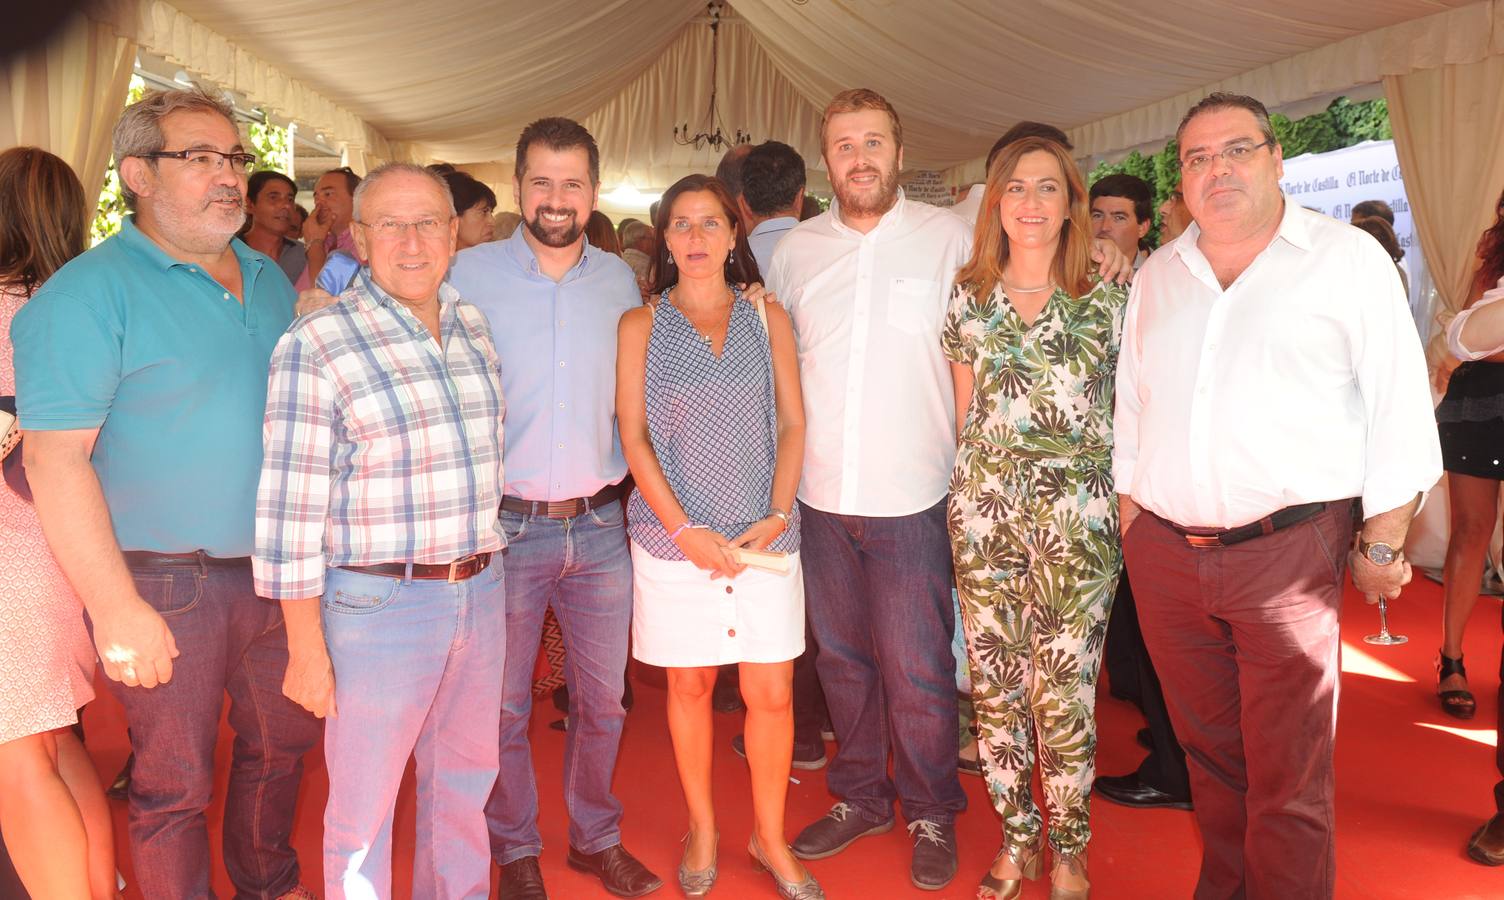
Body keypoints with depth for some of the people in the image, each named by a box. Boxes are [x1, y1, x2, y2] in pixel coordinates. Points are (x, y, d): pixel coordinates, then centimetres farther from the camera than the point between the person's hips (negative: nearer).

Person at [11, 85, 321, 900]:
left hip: (275, 569, 7)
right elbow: (55, 458, -18)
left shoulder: (267, 278, 9)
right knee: (175, 782, 9)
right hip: (165, 585, -6)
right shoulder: (88, 292, -13)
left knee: (283, 742, 20)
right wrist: (115, 608, -21)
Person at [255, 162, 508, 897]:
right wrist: (306, 651, -12)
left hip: (480, 589, 6)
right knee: (364, 805, 9)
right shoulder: (317, 345, -12)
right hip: (378, 603, -6)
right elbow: (289, 510, -13)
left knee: (465, 778, 21)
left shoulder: (473, 328, 6)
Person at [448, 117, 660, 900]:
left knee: (601, 700, 14)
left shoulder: (619, 280, 6)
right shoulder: (470, 273, -4)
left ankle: (596, 837, 34)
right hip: (505, 526, -2)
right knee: (504, 703, 11)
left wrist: (634, 492, 7)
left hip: (600, 525, 3)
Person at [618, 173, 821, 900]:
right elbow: (634, 437, -2)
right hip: (676, 535, -1)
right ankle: (702, 828, 30)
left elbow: (792, 424, 5)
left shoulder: (768, 319, 5)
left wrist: (778, 515, -8)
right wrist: (686, 529, -11)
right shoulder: (641, 326, 2)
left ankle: (769, 835, 23)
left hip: (764, 535, 1)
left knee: (771, 690, 3)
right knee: (689, 683, 10)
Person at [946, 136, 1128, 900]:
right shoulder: (969, 300, 8)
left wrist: (1126, 505, 1)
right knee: (995, 687, 9)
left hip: (1076, 516, -2)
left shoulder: (1107, 304, 2)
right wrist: (968, 496, 10)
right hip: (984, 512, 2)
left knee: (1064, 694, 1)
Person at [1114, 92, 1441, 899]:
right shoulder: (1156, 276, 13)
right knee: (1208, 752, 17)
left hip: (1287, 552, -4)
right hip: (1164, 553, 4)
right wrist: (1129, 512, 12)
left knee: (1287, 780, 2)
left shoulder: (1347, 258, 0)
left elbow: (1397, 407, -2)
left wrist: (1384, 541, -5)